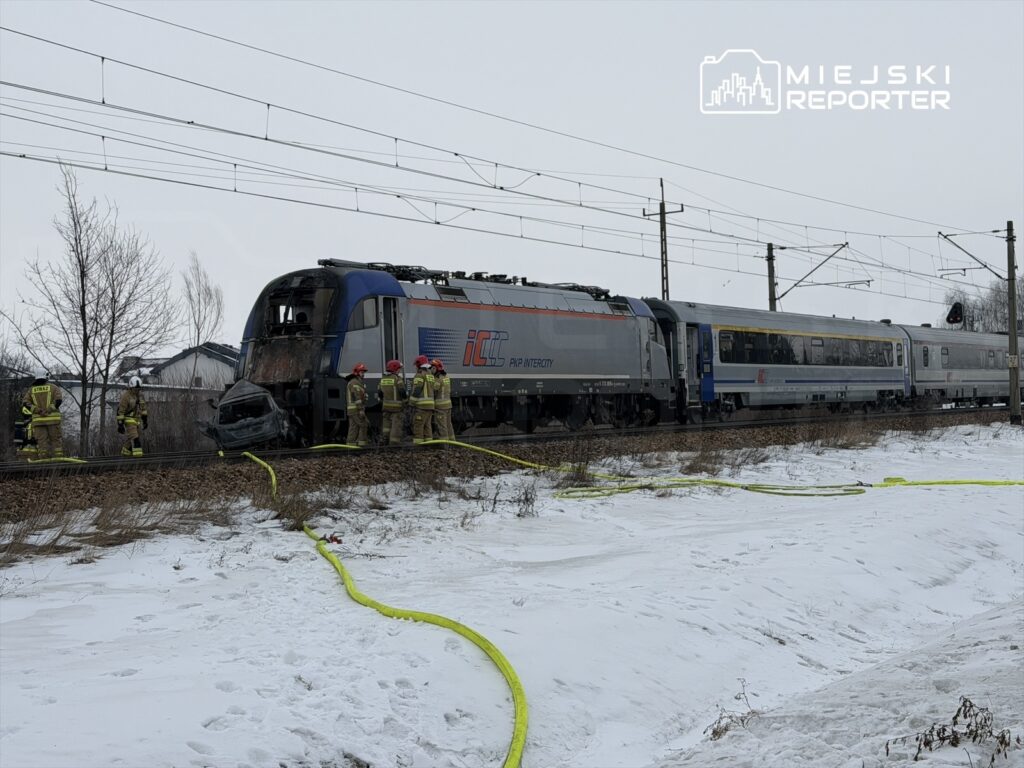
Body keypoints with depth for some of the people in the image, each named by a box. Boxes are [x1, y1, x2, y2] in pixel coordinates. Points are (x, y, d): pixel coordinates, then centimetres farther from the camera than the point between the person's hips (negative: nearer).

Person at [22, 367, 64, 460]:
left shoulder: (31, 390, 11)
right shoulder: (53, 387, 4)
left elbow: (25, 403, 0)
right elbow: (58, 400, -11)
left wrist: (37, 410, -5)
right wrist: (49, 410, -12)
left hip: (38, 419, 2)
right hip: (53, 418, -2)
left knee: (41, 440, 0)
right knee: (56, 439, 2)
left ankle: (43, 459, -7)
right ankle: (58, 458, -4)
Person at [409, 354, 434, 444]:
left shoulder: (420, 375, -9)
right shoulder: (431, 375, 17)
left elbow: (416, 391, -17)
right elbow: (434, 391, 18)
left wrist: (412, 405, -14)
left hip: (421, 405, -8)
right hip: (430, 406, 8)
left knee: (418, 426, -6)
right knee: (426, 426, 11)